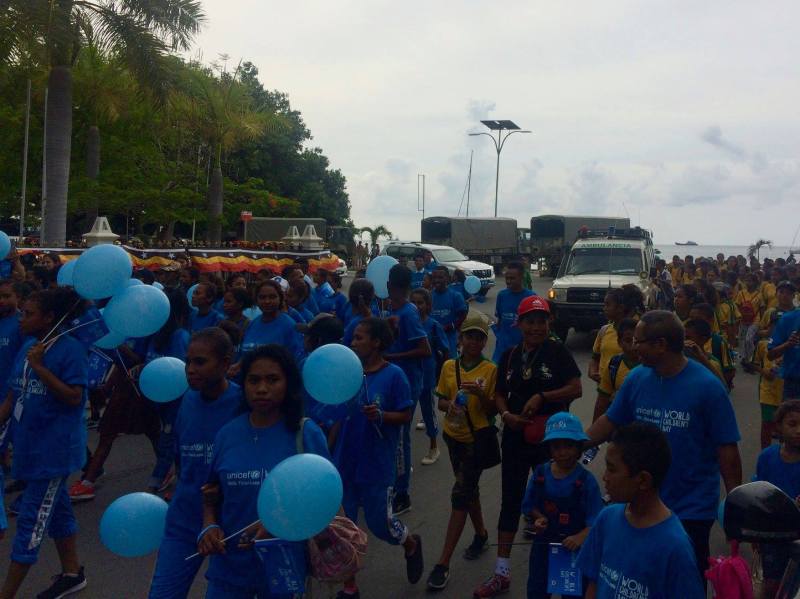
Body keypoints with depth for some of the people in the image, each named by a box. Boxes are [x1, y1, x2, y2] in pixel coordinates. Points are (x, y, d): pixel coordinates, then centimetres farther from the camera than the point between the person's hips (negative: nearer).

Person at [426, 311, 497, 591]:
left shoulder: (491, 370, -9)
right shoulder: (449, 366, 1)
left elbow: (492, 410, -8)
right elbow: (441, 400, 7)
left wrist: (479, 393, -26)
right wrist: (449, 405, -15)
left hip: (477, 438, -4)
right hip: (454, 436, 5)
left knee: (460, 494, -9)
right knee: (469, 489, 20)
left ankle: (443, 563, -7)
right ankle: (481, 534, 43)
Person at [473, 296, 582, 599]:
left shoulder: (557, 351, -8)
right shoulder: (510, 355, 5)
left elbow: (576, 389, -12)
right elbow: (499, 394, 10)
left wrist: (542, 397, -22)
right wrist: (505, 414, -9)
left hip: (550, 437, -4)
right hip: (515, 437, 4)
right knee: (510, 501, 9)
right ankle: (502, 572, 18)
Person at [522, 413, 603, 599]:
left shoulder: (586, 480, -19)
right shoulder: (540, 473, -8)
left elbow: (595, 520, -20)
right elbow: (529, 505, 4)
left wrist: (580, 538, -36)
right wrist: (539, 518, -16)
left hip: (572, 546, -3)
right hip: (543, 542, 3)